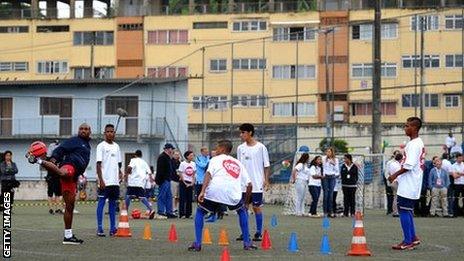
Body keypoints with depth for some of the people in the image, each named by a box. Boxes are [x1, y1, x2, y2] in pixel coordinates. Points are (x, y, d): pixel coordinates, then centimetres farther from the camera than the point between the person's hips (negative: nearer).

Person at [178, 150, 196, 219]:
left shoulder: (193, 164, 7)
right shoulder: (183, 164, -7)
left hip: (190, 183, 5)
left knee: (189, 199, 5)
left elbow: (194, 174, 12)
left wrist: (193, 182, 1)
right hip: (184, 183, -5)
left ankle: (188, 214, 10)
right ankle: (181, 214, -2)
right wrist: (185, 183, -11)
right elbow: (180, 174, -7)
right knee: (183, 199, -5)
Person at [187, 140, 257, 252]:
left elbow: (208, 174, 0)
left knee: (200, 212, 22)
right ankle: (247, 243, 23)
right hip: (233, 192, 2)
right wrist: (246, 202, 34)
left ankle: (197, 244, 11)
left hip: (214, 190, -2)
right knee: (242, 211, 30)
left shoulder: (215, 159, 21)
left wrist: (202, 191, -11)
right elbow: (249, 185, 22)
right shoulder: (238, 164, 30)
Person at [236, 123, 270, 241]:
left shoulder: (261, 147, -3)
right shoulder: (240, 148, 8)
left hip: (257, 183, -4)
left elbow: (266, 165, -1)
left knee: (257, 207, 0)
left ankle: (258, 233, 6)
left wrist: (266, 180, -8)